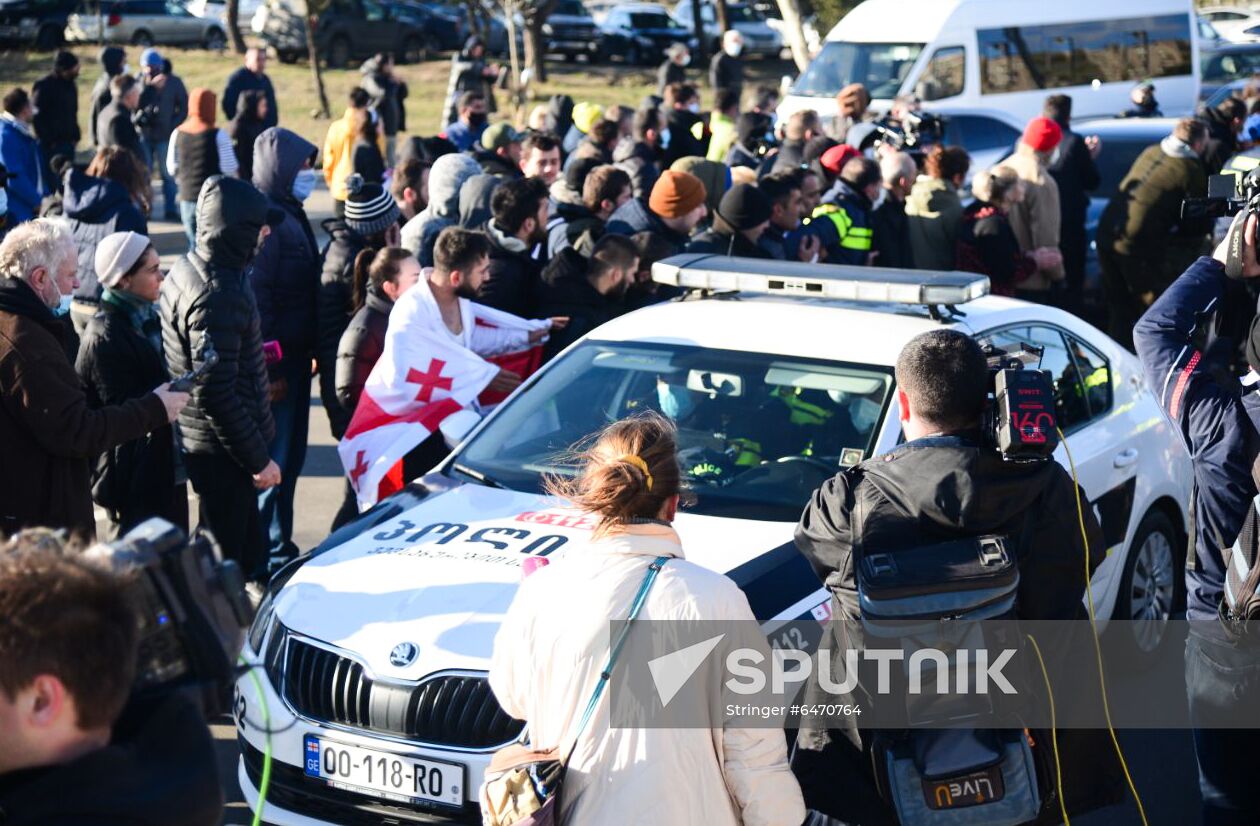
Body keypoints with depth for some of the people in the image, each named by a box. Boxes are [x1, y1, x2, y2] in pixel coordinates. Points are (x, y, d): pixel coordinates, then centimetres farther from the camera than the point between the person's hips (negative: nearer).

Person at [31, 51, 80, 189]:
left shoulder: (71, 84, 10)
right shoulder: (43, 86, -13)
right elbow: (37, 116, -12)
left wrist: (75, 135, 9)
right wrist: (48, 141, -13)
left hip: (67, 142, 7)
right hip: (50, 145, -7)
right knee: (51, 182, -6)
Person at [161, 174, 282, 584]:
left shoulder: (188, 268, 6)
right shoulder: (218, 295, -26)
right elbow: (217, 393, -27)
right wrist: (257, 458, -20)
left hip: (197, 439, 10)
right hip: (222, 452, -10)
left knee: (250, 546, 22)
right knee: (224, 558, 2)